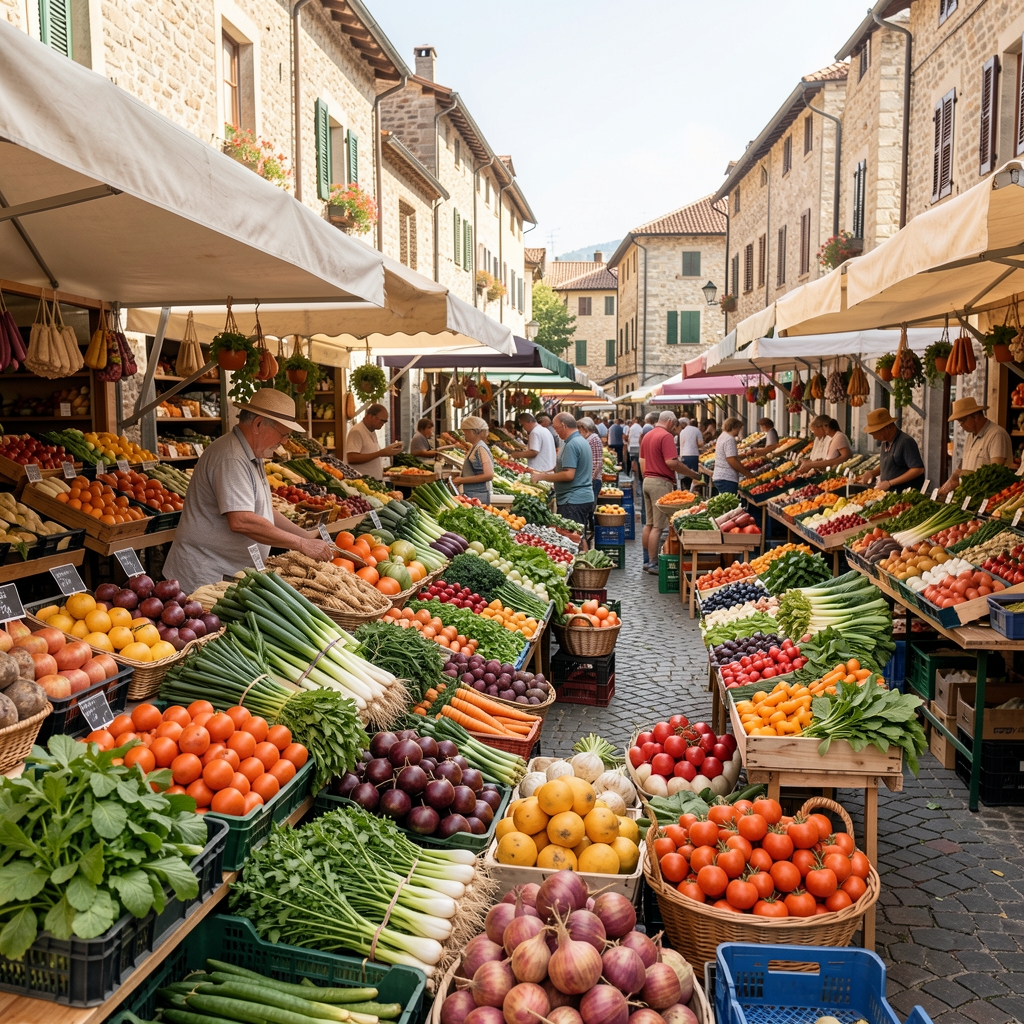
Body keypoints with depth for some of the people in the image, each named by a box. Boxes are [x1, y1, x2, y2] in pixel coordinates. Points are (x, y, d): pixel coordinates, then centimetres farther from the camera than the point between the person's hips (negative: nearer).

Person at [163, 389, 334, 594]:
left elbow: (264, 512, 19)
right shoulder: (231, 459, -20)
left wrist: (310, 539, 8)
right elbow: (241, 521, -29)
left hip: (233, 575, 9)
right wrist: (302, 545, -23)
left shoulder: (252, 457, 13)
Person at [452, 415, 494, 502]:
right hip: (470, 494, 8)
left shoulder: (481, 449, -12)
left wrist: (462, 480, -16)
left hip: (478, 497, -8)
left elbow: (489, 475, -19)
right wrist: (460, 477, 3)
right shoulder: (473, 447, 14)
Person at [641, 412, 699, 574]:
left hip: (647, 480, 9)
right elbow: (671, 462, -21)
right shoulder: (666, 436, -13)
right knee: (658, 526, -5)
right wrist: (692, 474, -14)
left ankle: (647, 561, 20)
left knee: (649, 524, 14)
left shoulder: (647, 435, 15)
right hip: (661, 483, -9)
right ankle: (653, 564, -2)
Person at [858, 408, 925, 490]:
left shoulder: (906, 442, -14)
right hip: (888, 493, 8)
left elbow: (918, 470, -19)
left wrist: (890, 483, -18)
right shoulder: (885, 442, 12)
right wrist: (872, 473, 7)